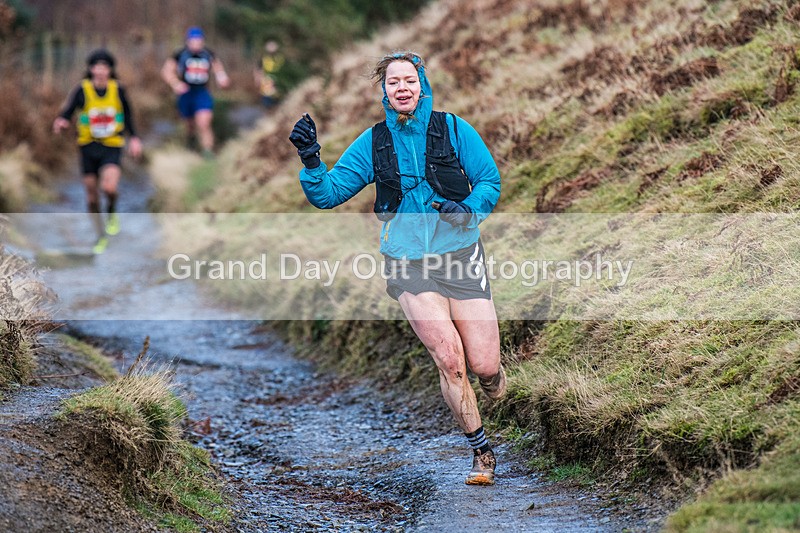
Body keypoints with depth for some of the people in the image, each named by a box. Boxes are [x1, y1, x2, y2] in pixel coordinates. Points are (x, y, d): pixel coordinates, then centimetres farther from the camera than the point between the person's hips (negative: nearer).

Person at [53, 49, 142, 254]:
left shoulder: (117, 89, -5)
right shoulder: (82, 90, -10)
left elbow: (127, 114, 9)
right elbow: (68, 112, -12)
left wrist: (133, 137, 7)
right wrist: (61, 122, -33)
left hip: (112, 146, -1)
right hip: (88, 145, 1)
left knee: (109, 187, -24)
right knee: (91, 195, 7)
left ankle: (112, 214, 10)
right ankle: (101, 236, 26)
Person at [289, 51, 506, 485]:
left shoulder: (453, 129, 0)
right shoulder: (373, 143, 4)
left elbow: (490, 181, 3)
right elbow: (328, 193, 4)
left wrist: (469, 209, -16)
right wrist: (311, 160, -14)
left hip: (460, 255, 0)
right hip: (408, 263, 0)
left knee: (485, 368, -4)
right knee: (449, 359, -16)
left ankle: (497, 393, 36)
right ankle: (481, 451, 2)